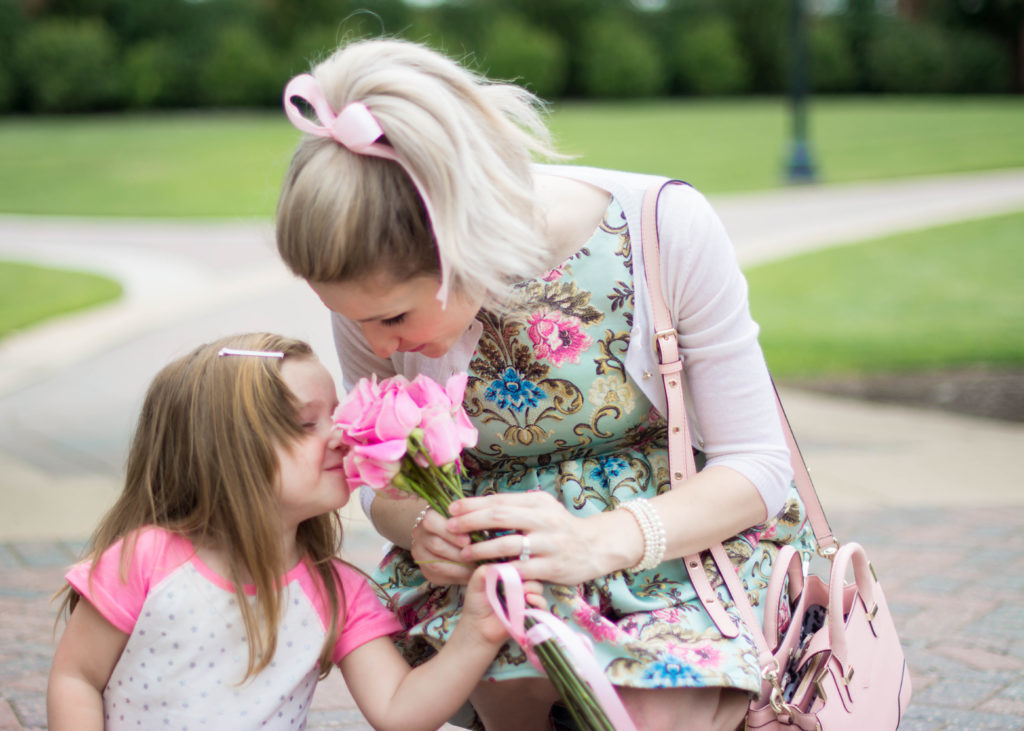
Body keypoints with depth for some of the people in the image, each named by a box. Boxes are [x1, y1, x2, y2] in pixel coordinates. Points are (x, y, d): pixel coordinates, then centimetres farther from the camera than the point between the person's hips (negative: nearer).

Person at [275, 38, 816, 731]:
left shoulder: (668, 227, -23)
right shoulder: (379, 286, -13)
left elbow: (756, 463, -15)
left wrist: (599, 541, -32)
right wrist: (418, 526, -21)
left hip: (685, 533, -2)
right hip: (490, 546, 2)